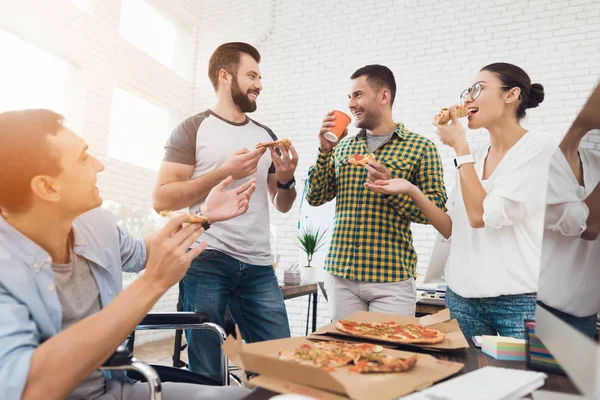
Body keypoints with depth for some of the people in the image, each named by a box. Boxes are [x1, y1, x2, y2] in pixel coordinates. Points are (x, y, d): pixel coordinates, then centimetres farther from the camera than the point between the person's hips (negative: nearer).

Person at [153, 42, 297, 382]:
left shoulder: (266, 135, 15)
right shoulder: (193, 130, 1)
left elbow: (283, 205, 18)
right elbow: (162, 199, -8)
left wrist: (286, 180, -3)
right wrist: (224, 172, -15)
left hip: (258, 265, 4)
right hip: (206, 262, -4)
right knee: (206, 372, 7)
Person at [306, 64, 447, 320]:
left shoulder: (421, 147, -2)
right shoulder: (343, 147, 11)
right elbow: (315, 198, 6)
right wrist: (325, 150, -4)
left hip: (392, 278, -3)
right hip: (340, 274, 4)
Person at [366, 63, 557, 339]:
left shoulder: (539, 147, -9)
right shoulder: (474, 157, 9)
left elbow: (481, 216, -19)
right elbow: (453, 229, 7)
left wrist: (460, 147, -13)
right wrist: (411, 190, -3)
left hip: (520, 301, -5)